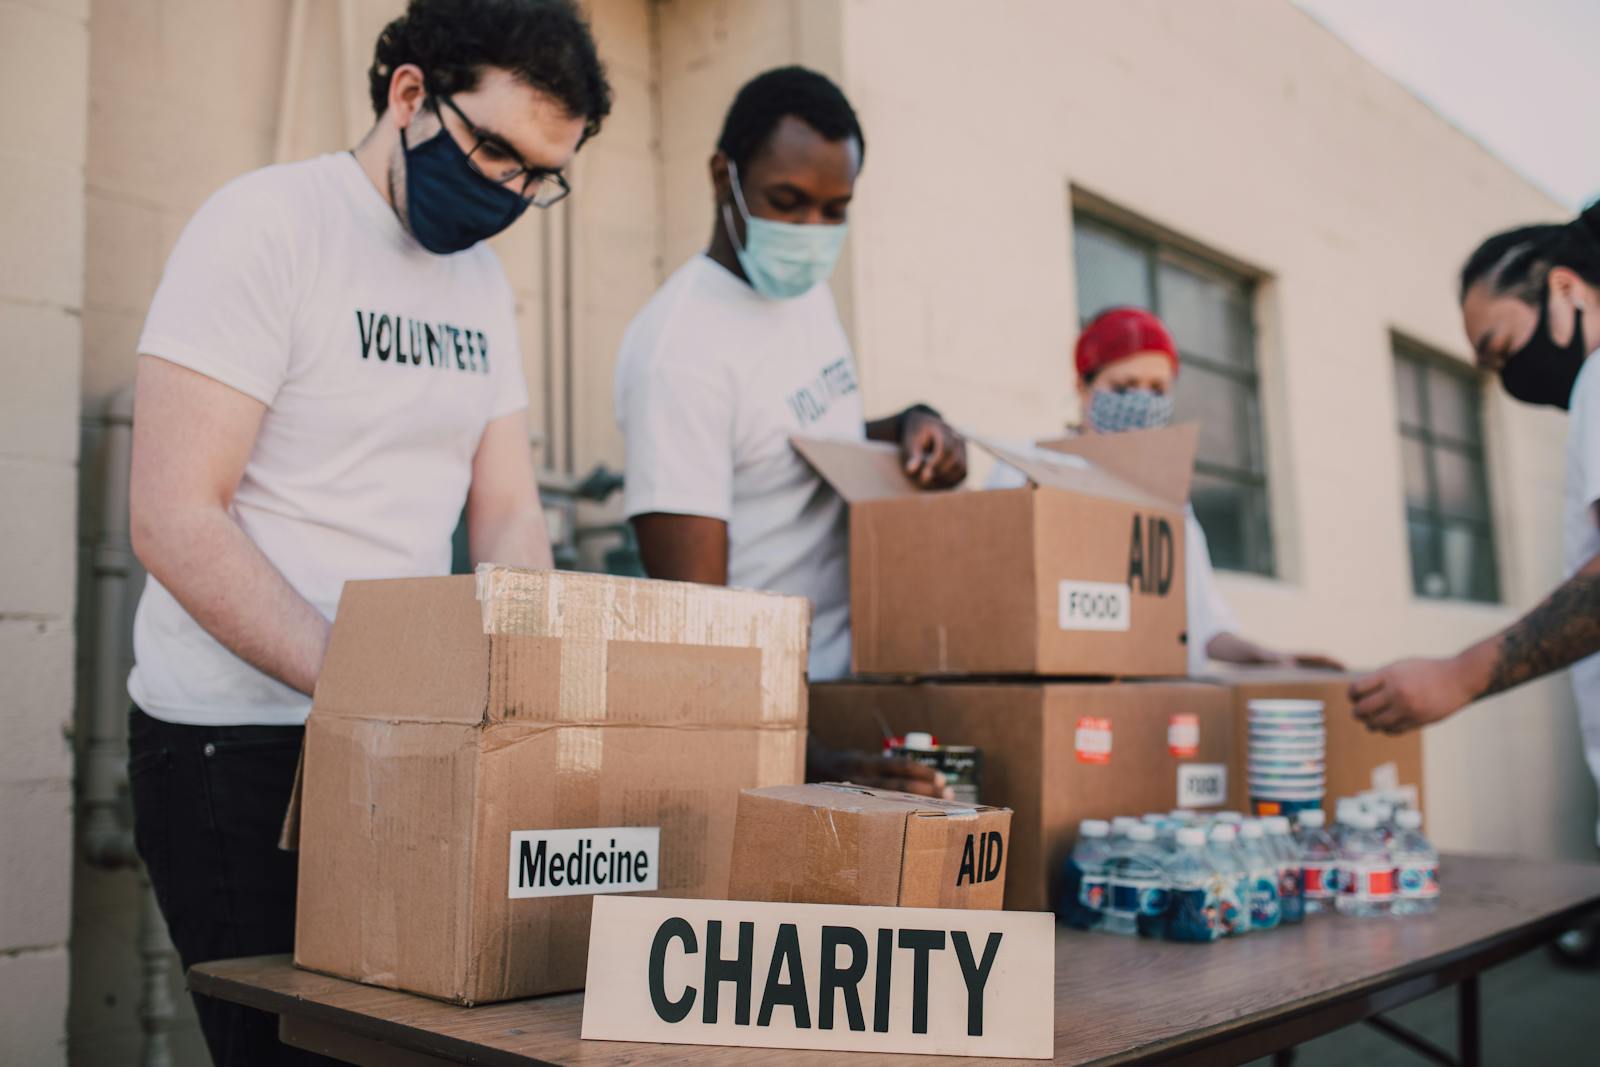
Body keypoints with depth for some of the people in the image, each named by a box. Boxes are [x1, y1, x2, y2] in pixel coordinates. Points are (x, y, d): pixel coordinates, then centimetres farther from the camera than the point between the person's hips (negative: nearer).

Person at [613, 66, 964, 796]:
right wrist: (812, 763, -31)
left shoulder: (807, 291, 6)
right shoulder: (679, 351, -18)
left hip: (848, 680, 7)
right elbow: (690, 608, -22)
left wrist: (909, 428, 2)